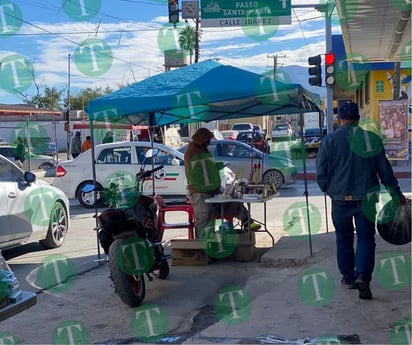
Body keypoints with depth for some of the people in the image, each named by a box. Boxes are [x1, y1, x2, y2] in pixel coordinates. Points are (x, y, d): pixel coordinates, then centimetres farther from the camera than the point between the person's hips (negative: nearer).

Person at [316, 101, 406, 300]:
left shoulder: (329, 141, -6)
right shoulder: (372, 139, -2)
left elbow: (321, 173, -3)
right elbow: (384, 170, 3)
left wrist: (329, 190, 16)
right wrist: (397, 194, 13)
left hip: (340, 199, 0)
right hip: (366, 199, 0)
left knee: (344, 238, 16)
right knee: (365, 238, 7)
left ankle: (348, 277, 23)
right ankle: (362, 275, -11)